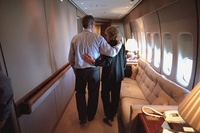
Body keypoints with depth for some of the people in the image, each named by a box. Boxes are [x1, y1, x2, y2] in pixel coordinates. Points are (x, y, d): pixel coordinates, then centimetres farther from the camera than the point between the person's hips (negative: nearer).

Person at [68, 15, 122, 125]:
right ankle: (90, 116, 37)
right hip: (93, 70, -1)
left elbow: (71, 58, 4)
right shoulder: (98, 38, -11)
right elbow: (111, 53, -12)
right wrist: (119, 45, 8)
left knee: (80, 92, 20)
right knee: (93, 93, 17)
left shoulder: (75, 39, -3)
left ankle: (82, 118, 26)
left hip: (79, 70, 2)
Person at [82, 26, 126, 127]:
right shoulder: (122, 46, 3)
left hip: (109, 76, -7)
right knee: (115, 96, 18)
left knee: (105, 95, 10)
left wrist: (93, 61, -35)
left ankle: (108, 117, 15)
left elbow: (107, 62, -27)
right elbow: (124, 61, 8)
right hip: (119, 76, 7)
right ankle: (113, 114, 35)